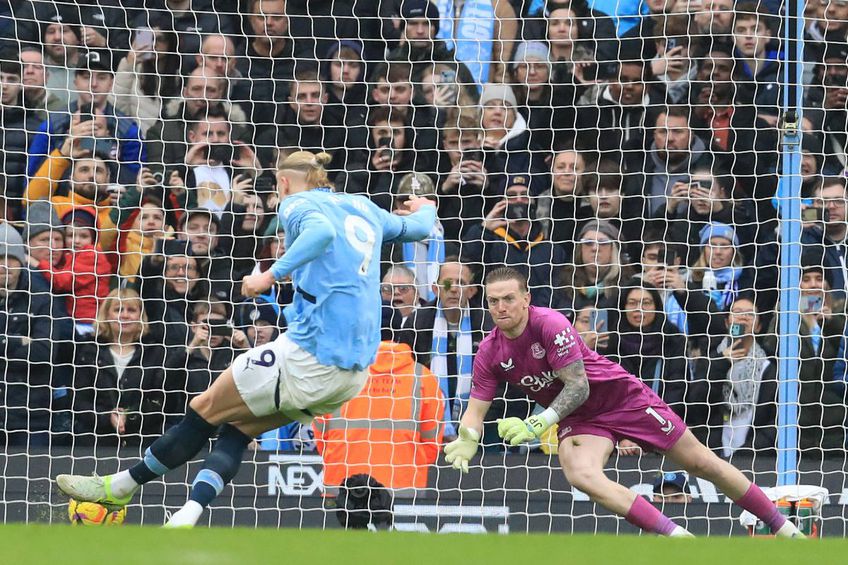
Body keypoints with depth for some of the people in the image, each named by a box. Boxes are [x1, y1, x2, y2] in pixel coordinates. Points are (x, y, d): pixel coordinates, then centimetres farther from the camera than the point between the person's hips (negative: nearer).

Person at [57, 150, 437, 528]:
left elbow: (322, 230, -25)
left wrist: (272, 274, -31)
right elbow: (417, 228, 34)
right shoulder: (363, 208, 18)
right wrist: (424, 208, 56)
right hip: (354, 374, 7)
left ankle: (121, 486, 21)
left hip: (310, 355, -7)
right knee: (237, 429, 14)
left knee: (207, 409, 9)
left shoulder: (297, 204, -2)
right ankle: (185, 520, -2)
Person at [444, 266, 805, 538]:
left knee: (702, 464, -1)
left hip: (621, 396, -4)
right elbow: (476, 408, -2)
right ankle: (678, 538, -31)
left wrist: (537, 425, -35)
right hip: (579, 419, 4)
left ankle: (783, 528, 13)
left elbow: (578, 386, -24)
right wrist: (466, 440, -24)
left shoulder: (551, 325, -24)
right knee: (580, 475, -30)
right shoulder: (490, 353, -8)